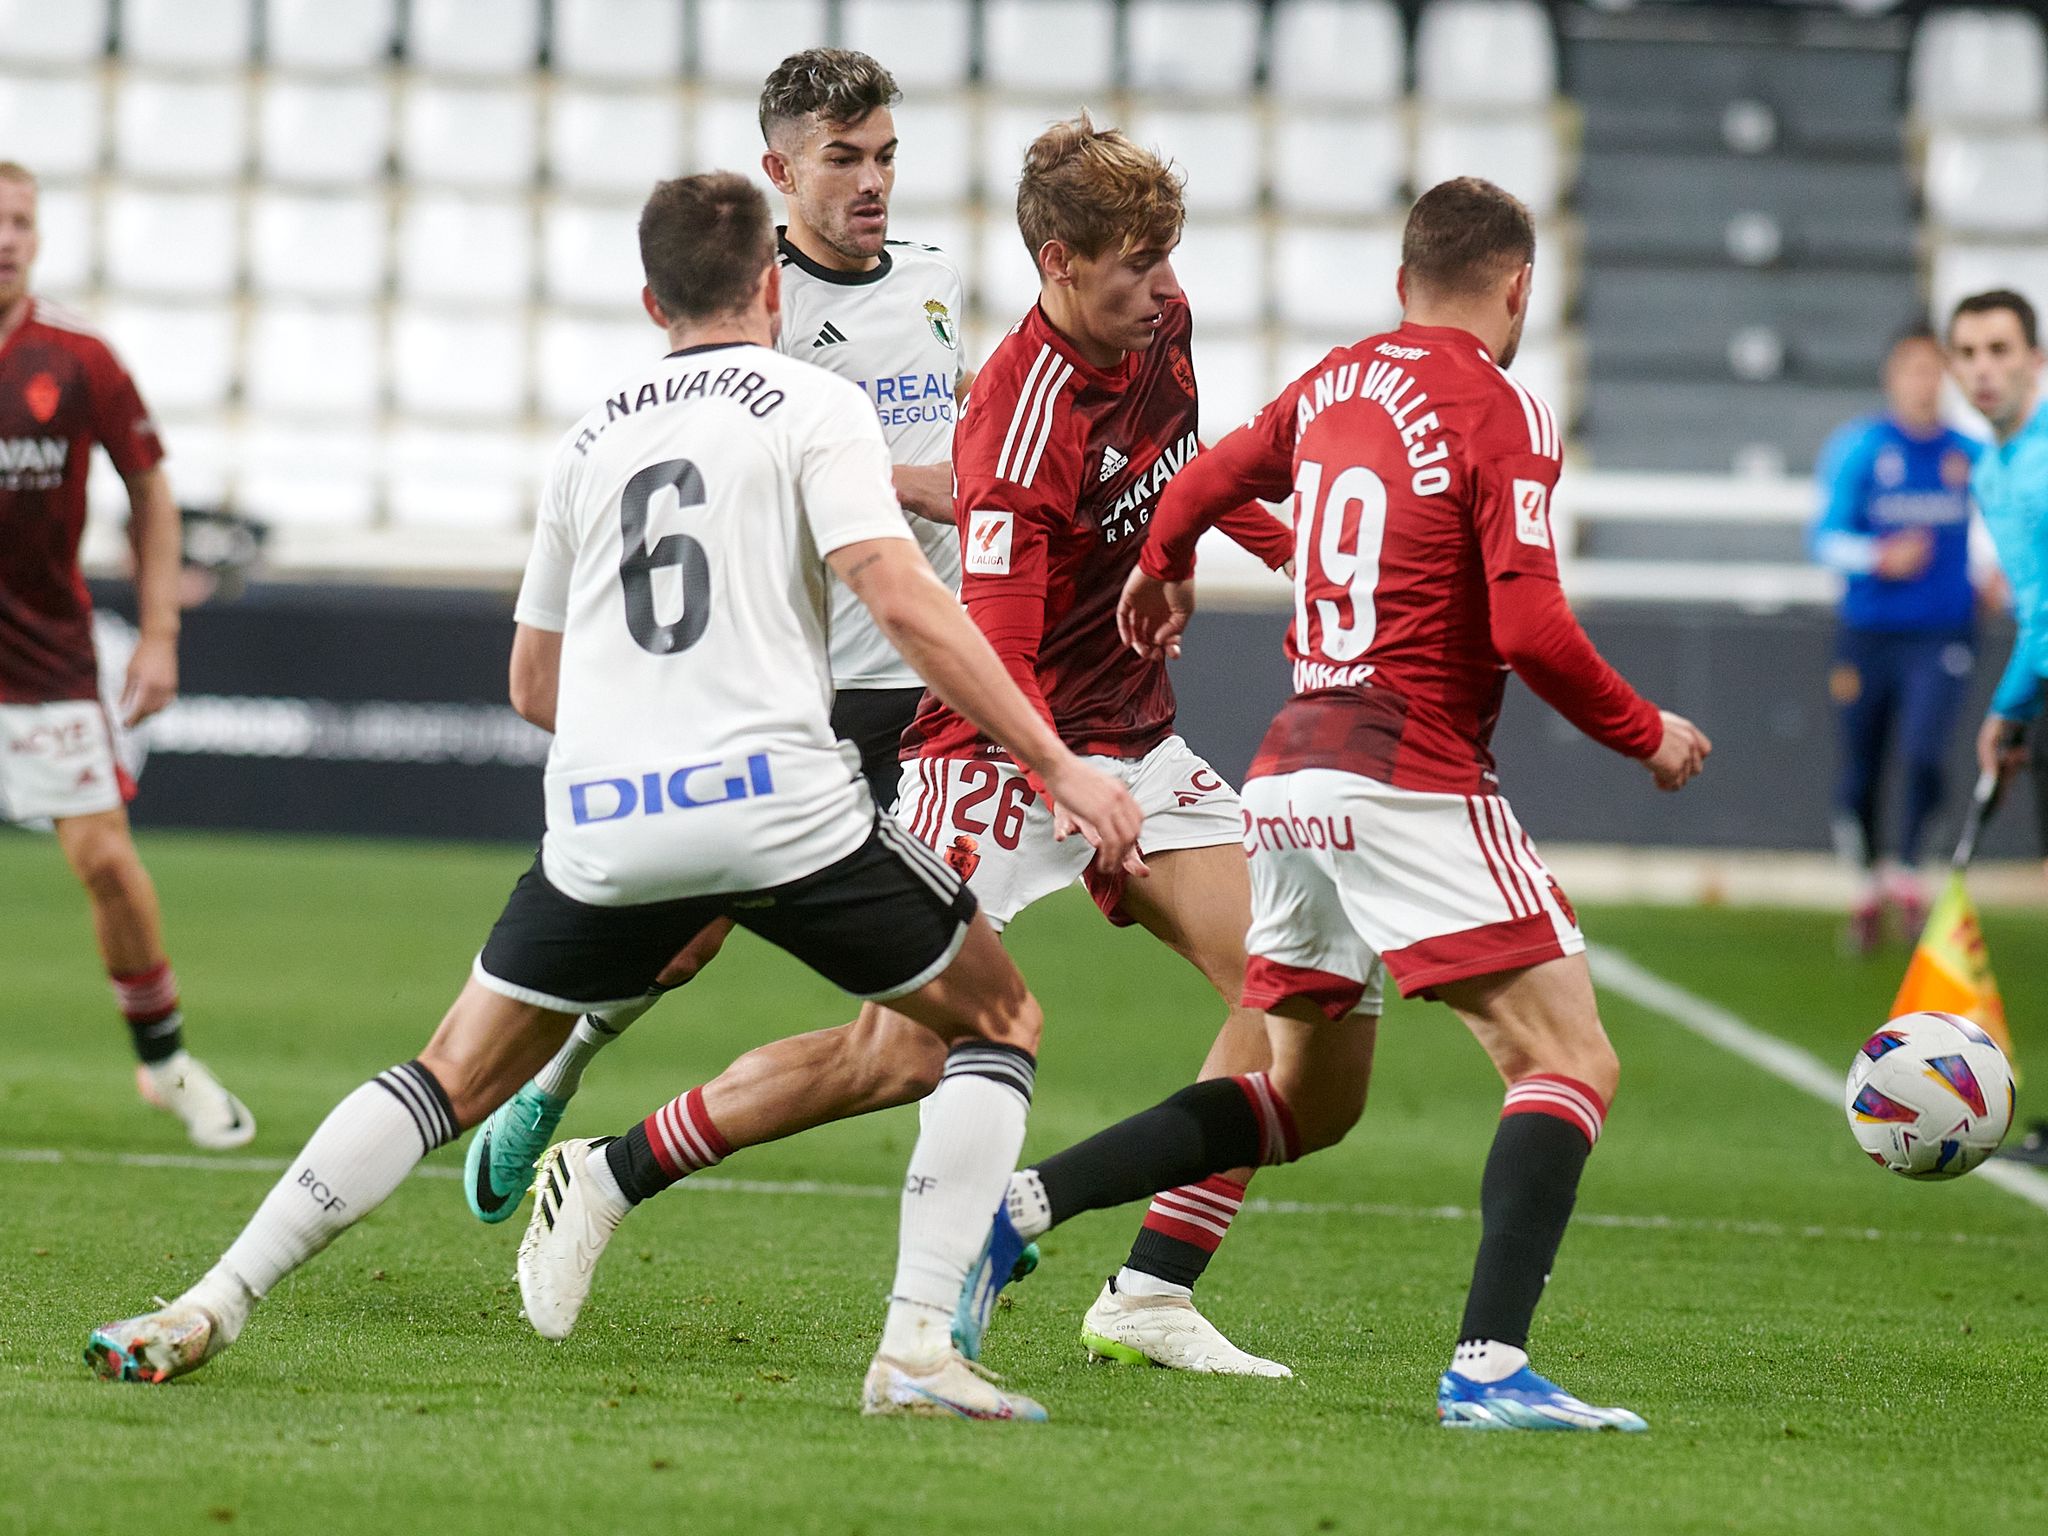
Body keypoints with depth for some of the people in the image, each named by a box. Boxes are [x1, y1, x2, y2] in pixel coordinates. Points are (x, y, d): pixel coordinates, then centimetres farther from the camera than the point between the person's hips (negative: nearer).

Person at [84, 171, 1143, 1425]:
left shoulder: (591, 438, 20)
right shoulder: (813, 405, 4)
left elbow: (535, 684, 27)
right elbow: (900, 595, -10)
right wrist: (1057, 762, -9)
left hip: (601, 826, 4)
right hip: (780, 800, -4)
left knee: (459, 1076, 17)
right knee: (997, 1025, 14)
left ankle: (204, 1315, 8)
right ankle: (918, 1348, -2)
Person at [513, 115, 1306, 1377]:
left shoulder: (1159, 320, 0)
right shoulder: (1028, 421, -25)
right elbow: (994, 654, -31)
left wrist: (1298, 550, 30)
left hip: (1135, 741, 8)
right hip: (1000, 752, -8)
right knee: (902, 1054, -10)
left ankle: (1150, 1298, -5)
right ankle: (605, 1175, 6)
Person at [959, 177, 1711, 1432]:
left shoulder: (1337, 384, 13)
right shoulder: (1502, 413, -8)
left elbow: (1209, 477, 31)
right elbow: (1529, 627, -16)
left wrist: (1162, 571, 52)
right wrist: (1646, 736, -1)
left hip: (1293, 782, 8)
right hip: (1413, 782, -8)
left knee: (1308, 1103, 19)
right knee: (1571, 1060, -7)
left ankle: (1022, 1202, 8)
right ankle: (1489, 1365, -23)